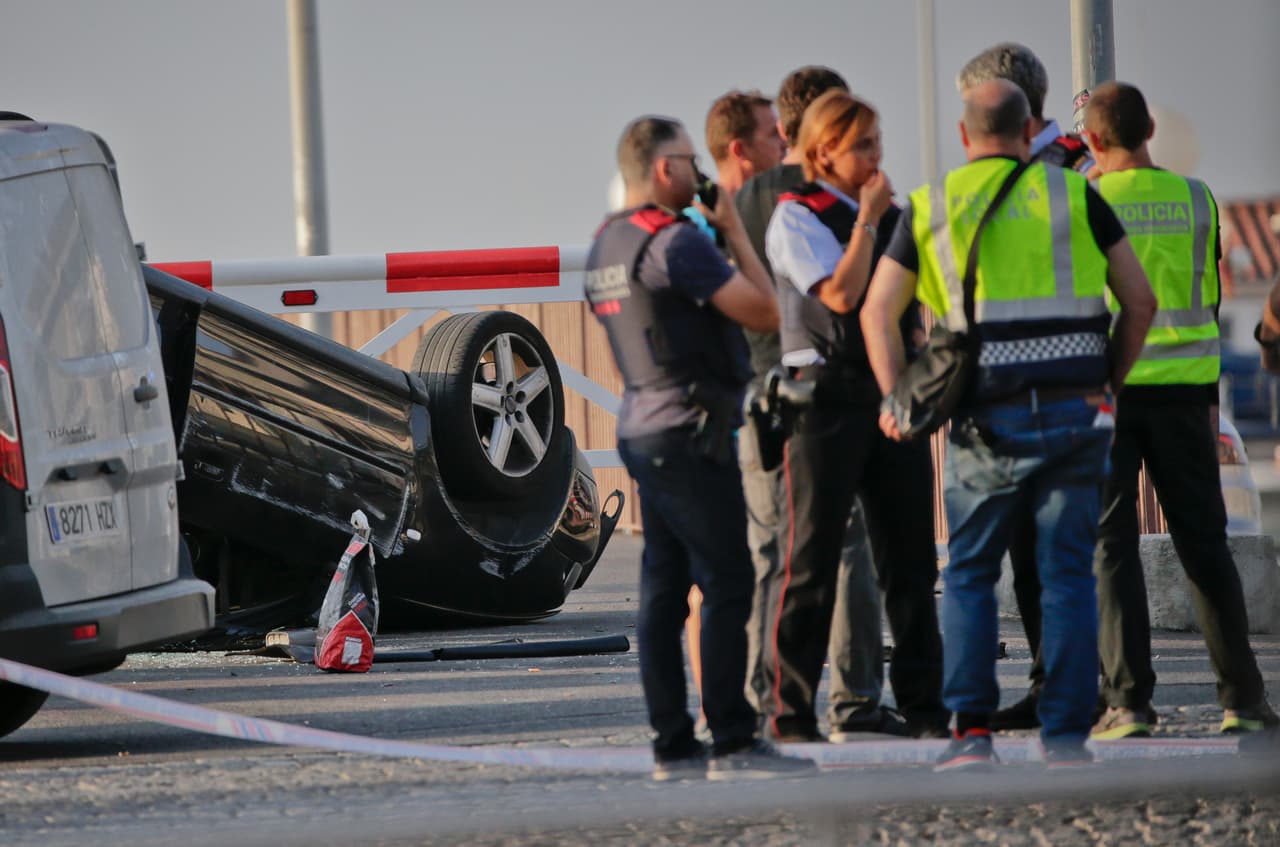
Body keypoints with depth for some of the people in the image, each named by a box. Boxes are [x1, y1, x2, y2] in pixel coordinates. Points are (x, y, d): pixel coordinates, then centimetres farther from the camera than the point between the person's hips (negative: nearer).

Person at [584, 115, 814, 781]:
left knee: (664, 589, 8)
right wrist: (735, 234, -5)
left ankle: (672, 744, 8)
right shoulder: (675, 242, -16)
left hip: (639, 427, 9)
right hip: (689, 432, -9)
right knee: (727, 585, -7)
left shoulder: (605, 245, 14)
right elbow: (764, 312, -13)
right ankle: (733, 743, -9)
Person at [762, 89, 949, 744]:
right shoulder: (796, 217, -5)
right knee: (810, 560, -4)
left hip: (890, 393, 6)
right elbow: (840, 294, -18)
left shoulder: (890, 214, 16)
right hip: (826, 392, -6)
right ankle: (789, 710, -1)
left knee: (909, 555, 6)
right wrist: (867, 221, -10)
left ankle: (922, 703, 12)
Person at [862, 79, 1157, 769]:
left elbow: (878, 311, 4)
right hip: (1075, 413, 0)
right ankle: (1066, 737, 1)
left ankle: (972, 730, 0)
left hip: (989, 419, 0)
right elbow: (1140, 300, 6)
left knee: (969, 574, 11)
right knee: (1067, 576, 5)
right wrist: (1109, 383, 15)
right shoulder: (1074, 196, 6)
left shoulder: (931, 207, 7)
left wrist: (896, 400, 5)